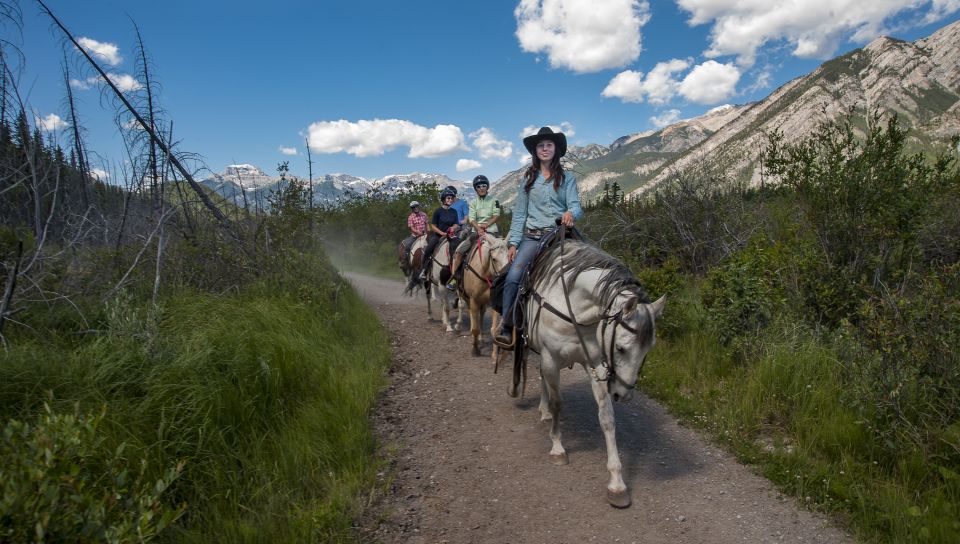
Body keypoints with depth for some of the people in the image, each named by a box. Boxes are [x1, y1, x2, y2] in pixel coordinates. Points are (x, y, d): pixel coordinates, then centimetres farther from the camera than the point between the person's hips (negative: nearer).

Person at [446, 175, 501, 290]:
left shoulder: (494, 201, 9)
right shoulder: (473, 203, 11)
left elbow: (496, 216, -1)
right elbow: (471, 219, -1)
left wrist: (486, 225, -17)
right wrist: (478, 229, -21)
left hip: (491, 231, -1)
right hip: (476, 232, 1)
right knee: (459, 251, -17)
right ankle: (453, 278, -12)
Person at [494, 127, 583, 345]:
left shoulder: (567, 178, 10)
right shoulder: (528, 179, 14)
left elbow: (575, 204, 0)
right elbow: (519, 213, 12)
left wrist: (571, 213, -25)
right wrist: (513, 243, 4)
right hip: (531, 236, 1)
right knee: (512, 277, -20)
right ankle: (506, 326, -12)